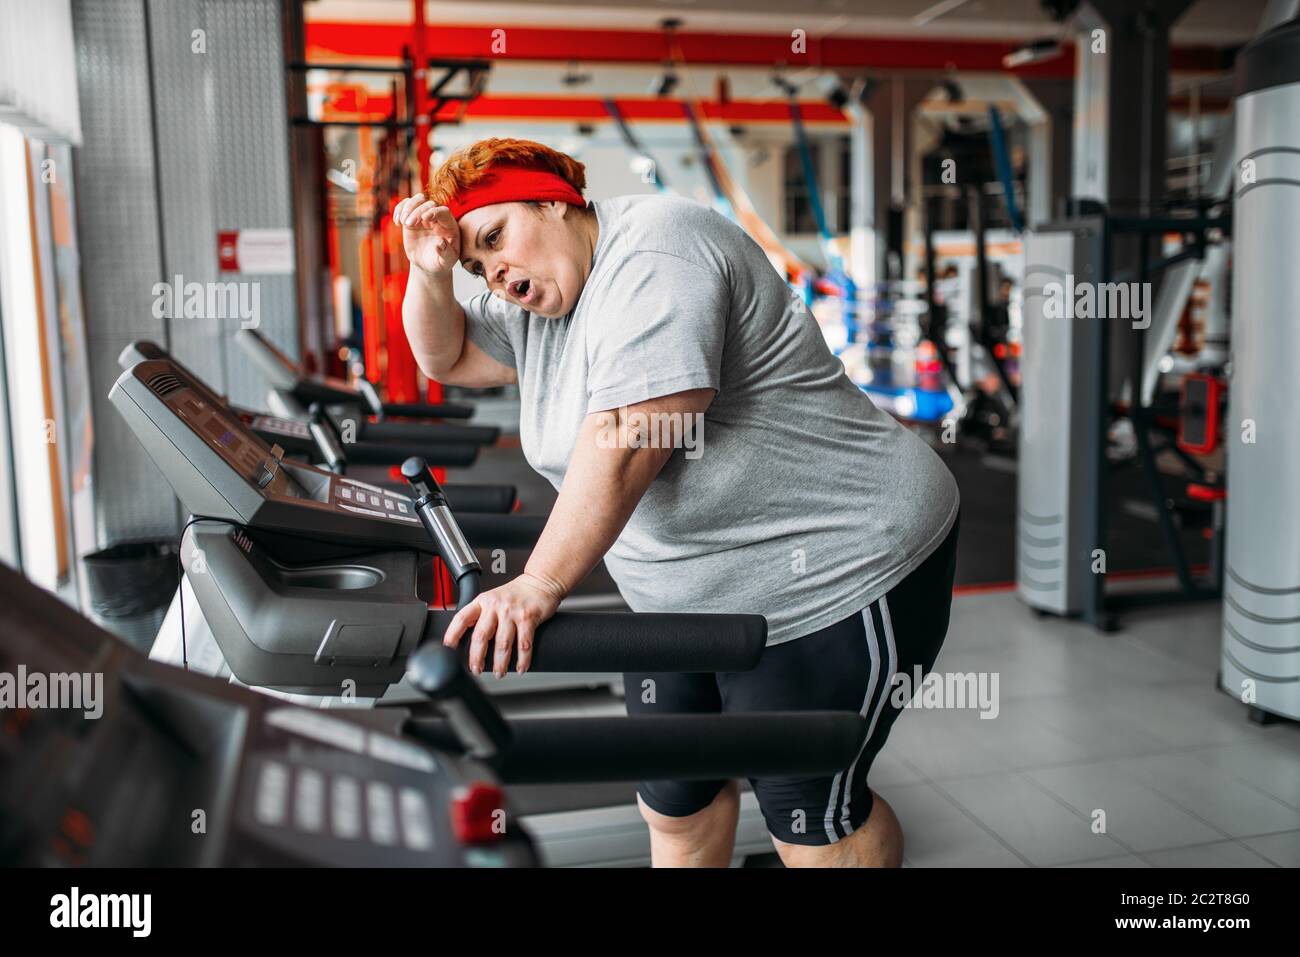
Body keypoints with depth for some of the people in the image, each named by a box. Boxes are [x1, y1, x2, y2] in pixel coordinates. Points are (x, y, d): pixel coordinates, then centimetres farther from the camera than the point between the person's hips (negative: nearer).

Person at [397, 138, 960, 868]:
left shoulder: (652, 253, -20)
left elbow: (627, 437, -29)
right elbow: (448, 358, 19)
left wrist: (538, 586, -31)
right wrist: (431, 273, 0)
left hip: (831, 580, -9)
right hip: (688, 599, 9)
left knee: (810, 816, 4)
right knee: (675, 802, 14)